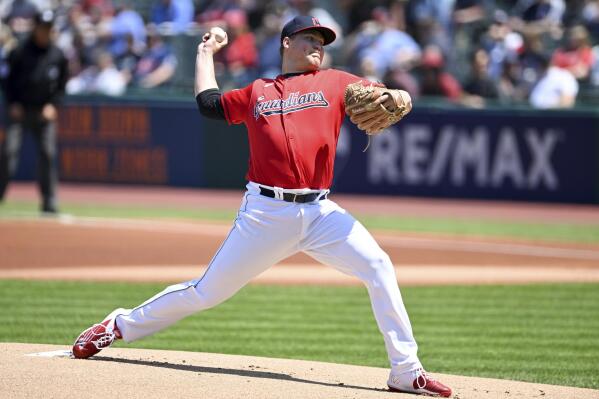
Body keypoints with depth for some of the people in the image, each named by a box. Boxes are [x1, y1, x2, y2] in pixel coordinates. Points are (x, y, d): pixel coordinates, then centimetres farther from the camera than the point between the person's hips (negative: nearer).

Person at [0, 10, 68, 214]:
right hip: (19, 110, -2)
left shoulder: (58, 55, 4)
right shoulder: (19, 53, -3)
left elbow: (61, 84, 12)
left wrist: (52, 105, -1)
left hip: (45, 112, 2)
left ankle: (49, 202, 4)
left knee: (48, 154, -2)